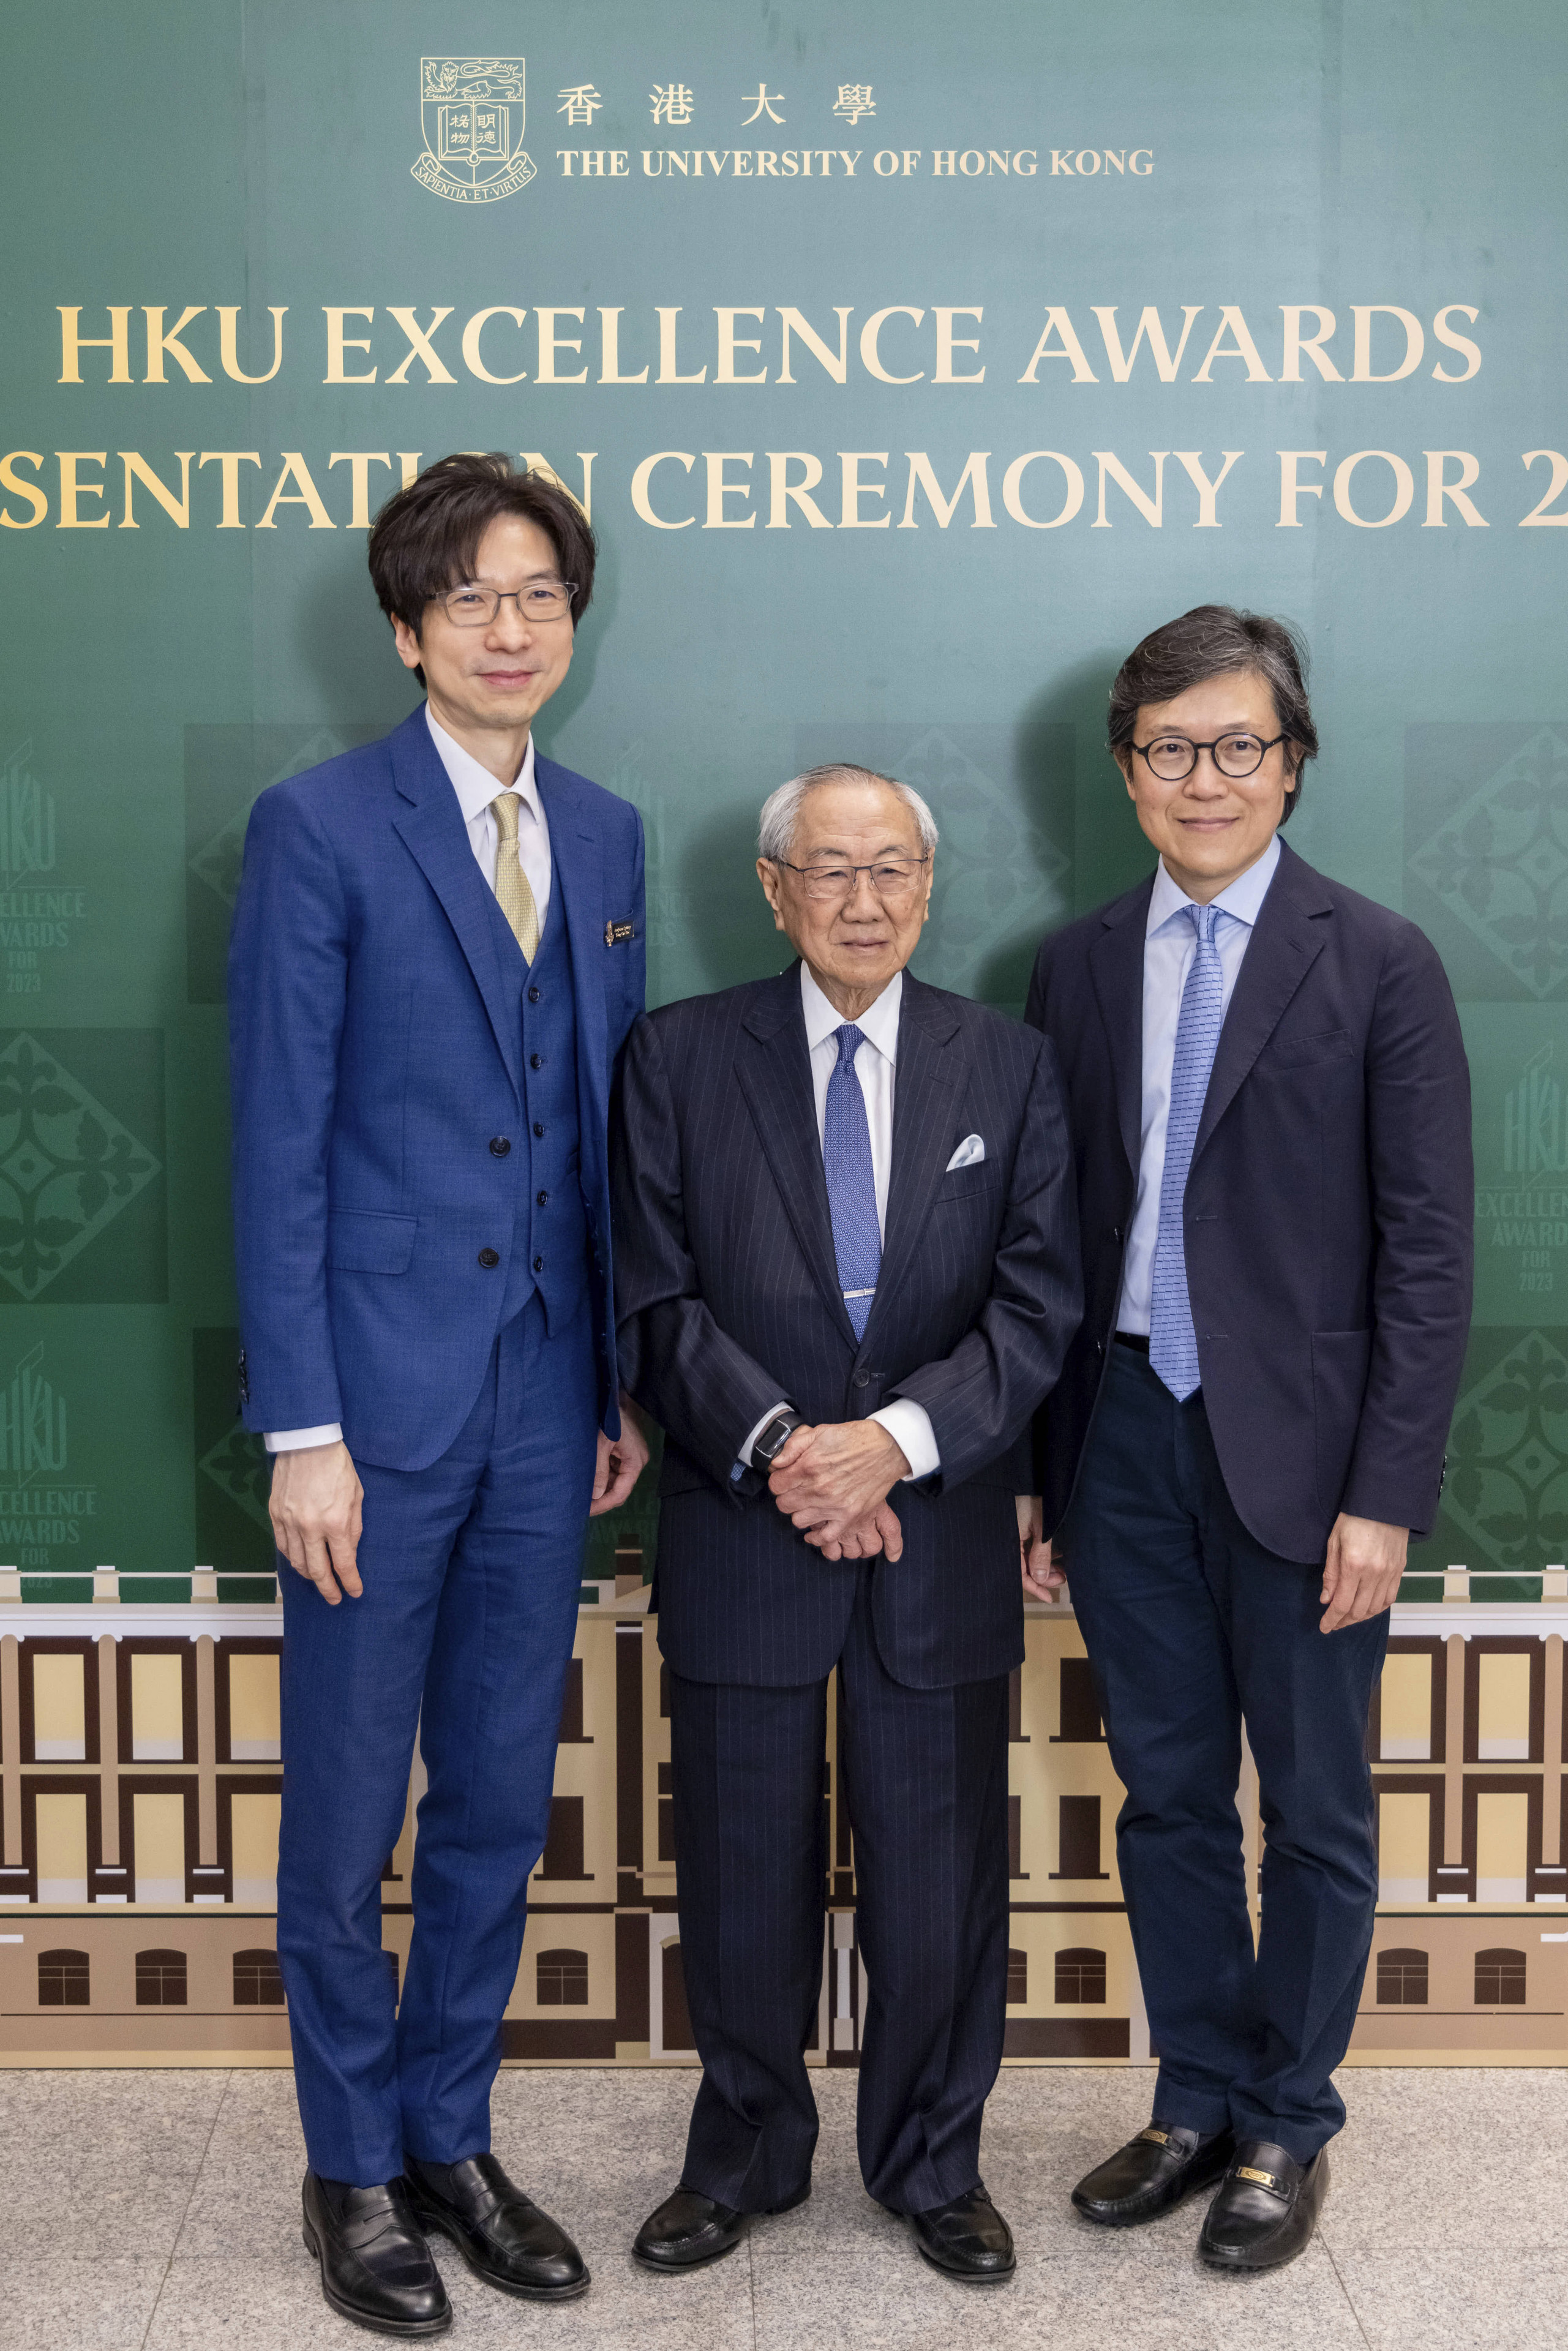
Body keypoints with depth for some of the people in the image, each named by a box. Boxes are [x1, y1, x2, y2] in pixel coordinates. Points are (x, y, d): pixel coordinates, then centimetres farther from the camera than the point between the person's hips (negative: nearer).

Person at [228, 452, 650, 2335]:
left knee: (500, 1807, 14)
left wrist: (624, 1380, 10)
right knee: (347, 1818, 8)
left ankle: (450, 2137, 32)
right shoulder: (319, 828, -7)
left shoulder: (605, 839, 10)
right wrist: (301, 1427, -14)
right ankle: (354, 2171, 27)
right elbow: (277, 1145, -10)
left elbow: (606, 1124, 13)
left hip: (546, 1398, 5)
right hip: (382, 1398, -5)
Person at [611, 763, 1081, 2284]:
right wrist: (775, 1443, -17)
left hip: (940, 1536, 1)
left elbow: (1037, 1305, -2)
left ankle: (932, 2161, 32)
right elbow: (654, 1300, -4)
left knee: (940, 1873, 10)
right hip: (741, 1533, 0)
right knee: (743, 1874, 11)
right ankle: (745, 2155, 33)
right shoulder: (680, 1056, 0)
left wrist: (897, 1439, -16)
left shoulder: (1008, 1067, 4)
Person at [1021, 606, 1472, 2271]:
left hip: (1296, 1449, -3)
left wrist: (1385, 1494, -12)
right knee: (1167, 1800, 15)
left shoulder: (1378, 966, -5)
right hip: (1126, 1437, 4)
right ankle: (1197, 2101, 31)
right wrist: (1045, 1478, 7)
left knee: (1313, 1810, 10)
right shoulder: (1078, 967, 7)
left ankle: (1289, 2126, 27)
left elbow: (1427, 1249, -7)